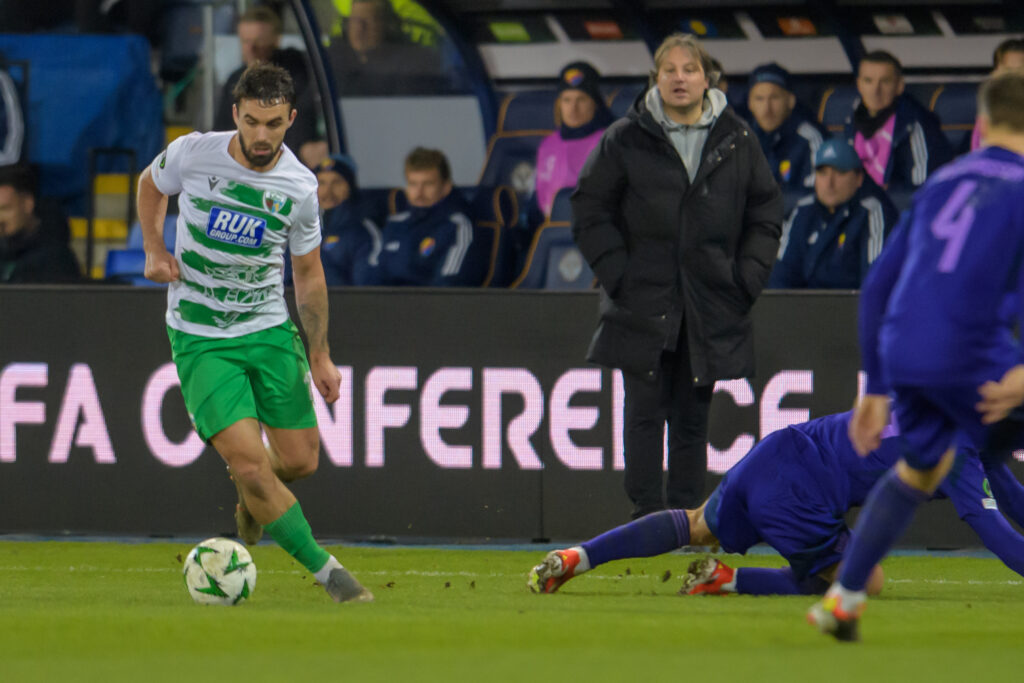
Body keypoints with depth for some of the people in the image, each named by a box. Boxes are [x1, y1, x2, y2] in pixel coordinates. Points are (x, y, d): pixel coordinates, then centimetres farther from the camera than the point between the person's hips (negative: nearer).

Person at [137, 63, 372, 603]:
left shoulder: (299, 187, -7)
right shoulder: (192, 154, -13)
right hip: (200, 340, -3)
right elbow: (150, 185, 11)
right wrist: (155, 251, -3)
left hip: (270, 333, 3)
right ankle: (325, 570, -5)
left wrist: (320, 356, 8)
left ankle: (253, 496, 40)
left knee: (300, 461, 4)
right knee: (249, 463, -16)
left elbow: (308, 274, 7)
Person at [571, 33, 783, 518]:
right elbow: (590, 209, 3)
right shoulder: (625, 140, 0)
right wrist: (616, 274, -6)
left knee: (693, 415, 6)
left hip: (711, 309, 2)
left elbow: (766, 211, 13)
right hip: (643, 304, -2)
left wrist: (747, 277, 2)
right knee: (645, 411, -3)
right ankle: (647, 515, 1)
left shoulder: (737, 142, 5)